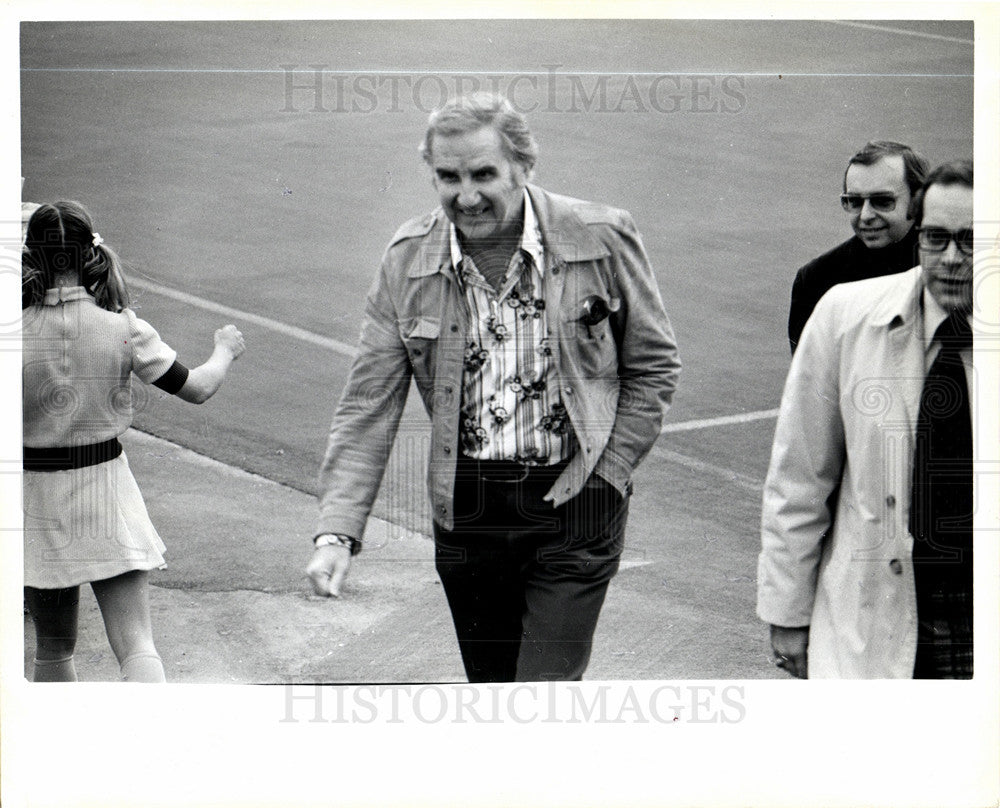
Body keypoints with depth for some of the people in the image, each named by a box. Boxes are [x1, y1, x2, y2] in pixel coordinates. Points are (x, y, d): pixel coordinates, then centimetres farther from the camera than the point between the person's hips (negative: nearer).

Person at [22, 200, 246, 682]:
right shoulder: (122, 329, -10)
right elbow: (198, 389, -2)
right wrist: (224, 352, 18)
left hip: (37, 504, 0)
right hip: (108, 488, 0)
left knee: (53, 650, 16)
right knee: (136, 647, -4)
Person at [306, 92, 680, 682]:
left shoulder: (602, 240, -9)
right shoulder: (408, 261, -2)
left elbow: (655, 367, 3)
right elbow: (369, 406, -1)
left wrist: (605, 478, -4)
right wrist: (337, 531, -10)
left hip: (573, 504, -3)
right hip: (465, 508, 4)